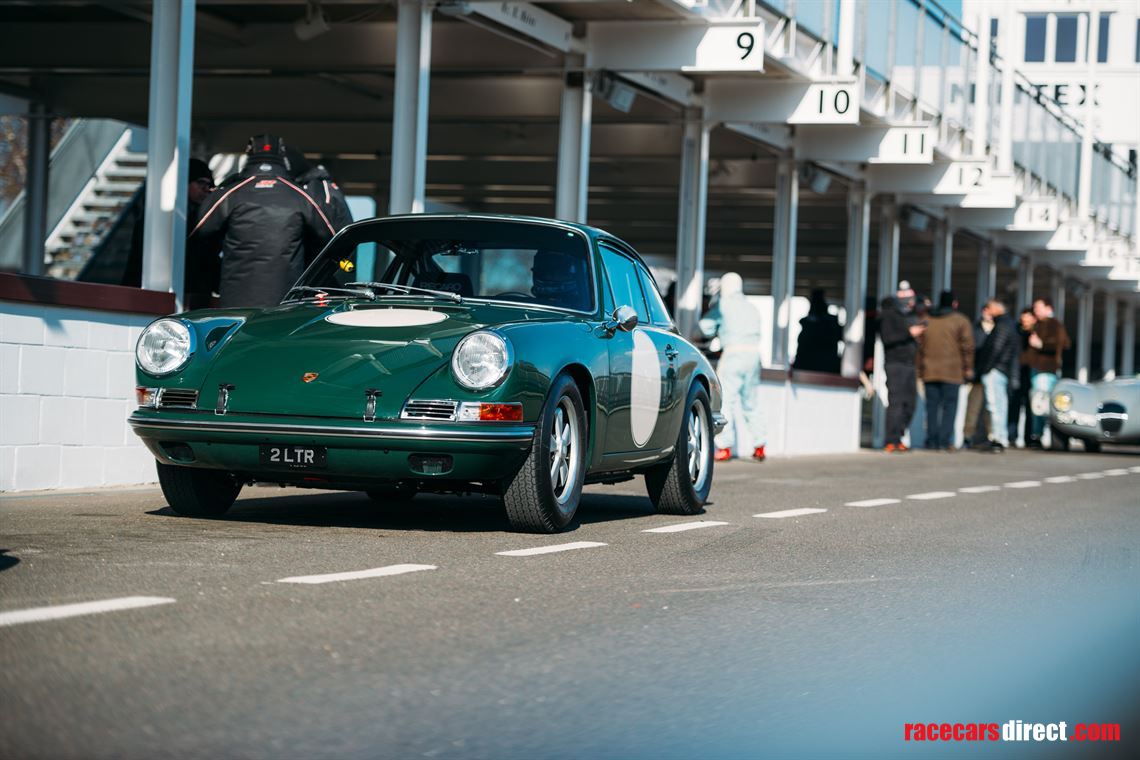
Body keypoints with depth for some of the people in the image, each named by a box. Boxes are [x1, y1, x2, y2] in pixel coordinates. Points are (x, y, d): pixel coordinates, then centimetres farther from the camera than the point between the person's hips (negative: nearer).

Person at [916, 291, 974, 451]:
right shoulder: (961, 321, 1)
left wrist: (920, 368, 17)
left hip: (929, 372, 4)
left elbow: (920, 347, 13)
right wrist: (968, 368, 3)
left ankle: (932, 441, 6)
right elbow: (967, 346, -4)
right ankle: (945, 440, -10)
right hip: (952, 372, -4)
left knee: (932, 406, 7)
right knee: (949, 406, -2)